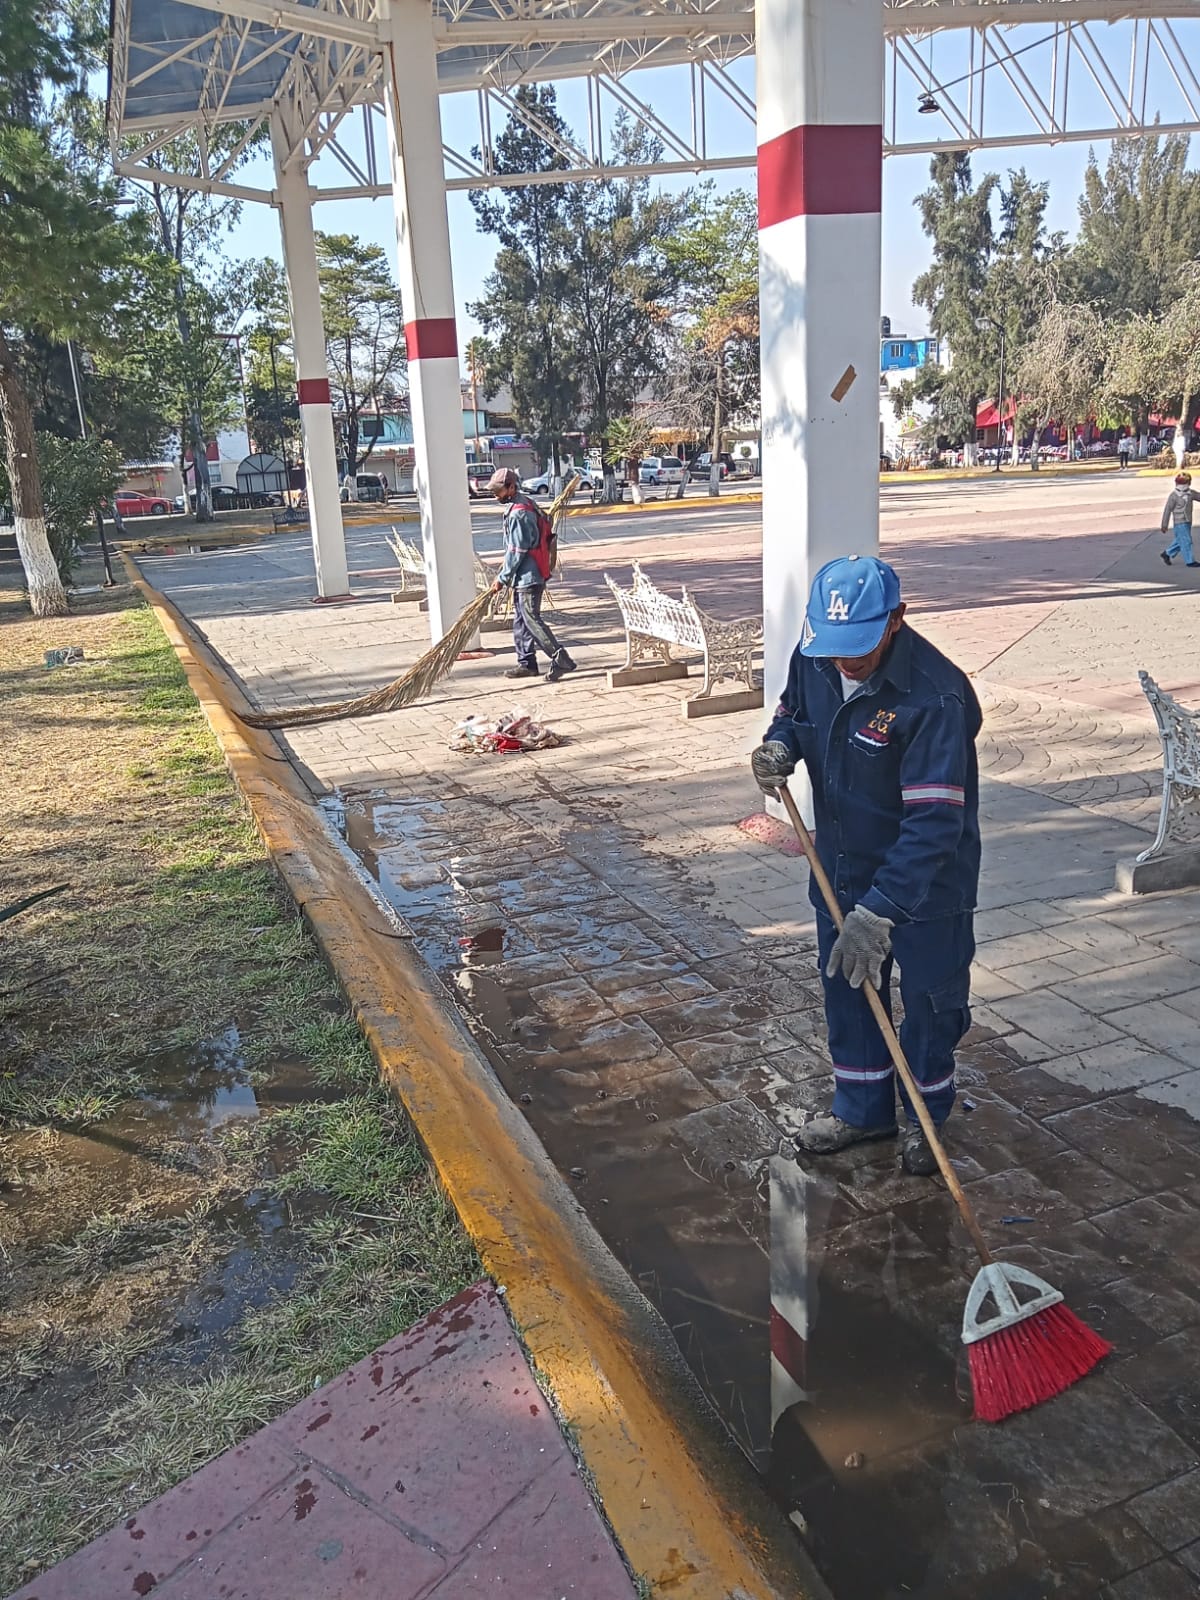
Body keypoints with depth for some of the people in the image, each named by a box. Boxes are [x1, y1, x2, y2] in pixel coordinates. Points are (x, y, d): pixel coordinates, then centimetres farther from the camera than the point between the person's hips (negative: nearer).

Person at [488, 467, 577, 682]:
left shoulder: (518, 514, -19)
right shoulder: (524, 504, 13)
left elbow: (517, 552, -19)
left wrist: (502, 578, -12)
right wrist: (506, 563, 19)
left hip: (527, 577, -11)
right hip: (524, 576, 11)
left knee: (532, 620, -10)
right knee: (521, 621, 14)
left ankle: (561, 660, -10)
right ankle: (526, 663, 21)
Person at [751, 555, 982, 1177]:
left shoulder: (935, 697, -32)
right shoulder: (813, 658, -12)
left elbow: (934, 821, -34)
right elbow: (794, 709, 11)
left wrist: (877, 913, -37)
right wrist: (779, 743, -14)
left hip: (926, 877, -6)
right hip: (842, 865, 6)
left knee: (930, 997, 11)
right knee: (845, 985, 18)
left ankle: (925, 1117, 38)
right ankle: (861, 1108, 40)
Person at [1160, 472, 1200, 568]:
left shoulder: (1190, 493, 4)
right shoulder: (1174, 495, -15)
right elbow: (1167, 510, -13)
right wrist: (1165, 525, -13)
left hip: (1187, 521, 7)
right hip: (1179, 522, -7)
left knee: (1180, 541, 16)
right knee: (1186, 541, -5)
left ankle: (1167, 554, 32)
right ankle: (1190, 561, 3)